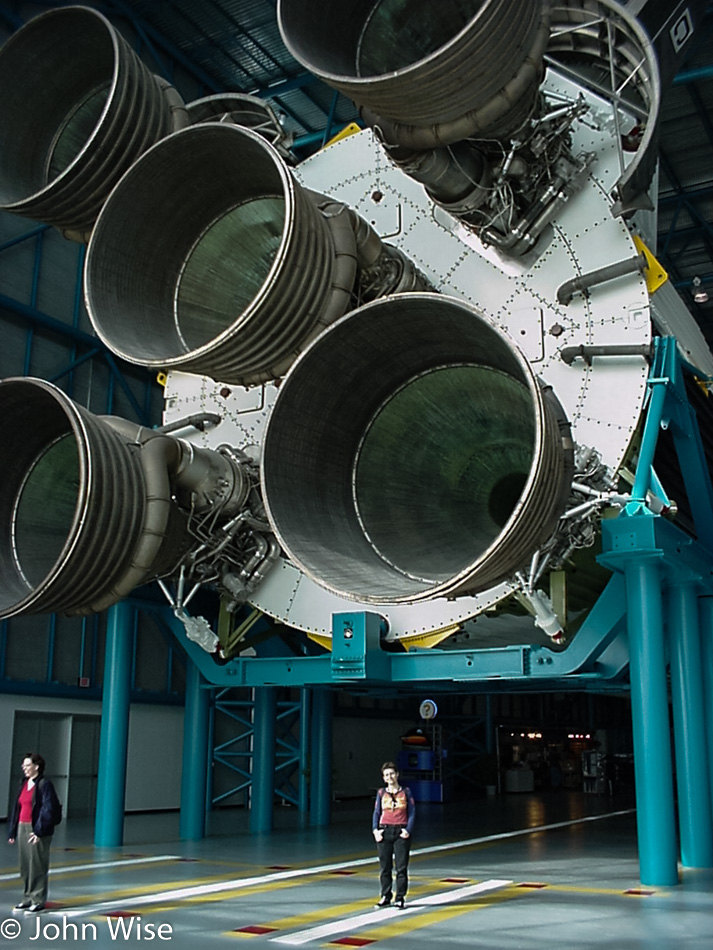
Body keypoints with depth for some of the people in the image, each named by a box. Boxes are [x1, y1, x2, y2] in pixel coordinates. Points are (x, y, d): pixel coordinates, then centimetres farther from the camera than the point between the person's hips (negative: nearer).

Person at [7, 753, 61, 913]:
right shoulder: (24, 784, 12)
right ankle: (28, 898, 20)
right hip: (22, 828, 7)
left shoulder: (44, 784, -11)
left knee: (37, 865, -1)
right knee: (25, 866, 10)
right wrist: (12, 830, 11)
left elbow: (49, 809, -15)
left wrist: (39, 831, -18)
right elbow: (17, 807, 15)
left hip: (37, 830, -7)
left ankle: (38, 900, 7)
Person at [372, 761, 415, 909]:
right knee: (385, 867, 5)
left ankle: (400, 898, 8)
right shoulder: (381, 793, 7)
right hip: (385, 832, 1)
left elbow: (412, 813, 2)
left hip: (401, 832, -1)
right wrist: (375, 830, -6)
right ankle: (385, 897, 16)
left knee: (401, 867, -1)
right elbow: (376, 813, 7)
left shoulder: (406, 792, 3)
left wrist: (408, 830, -10)